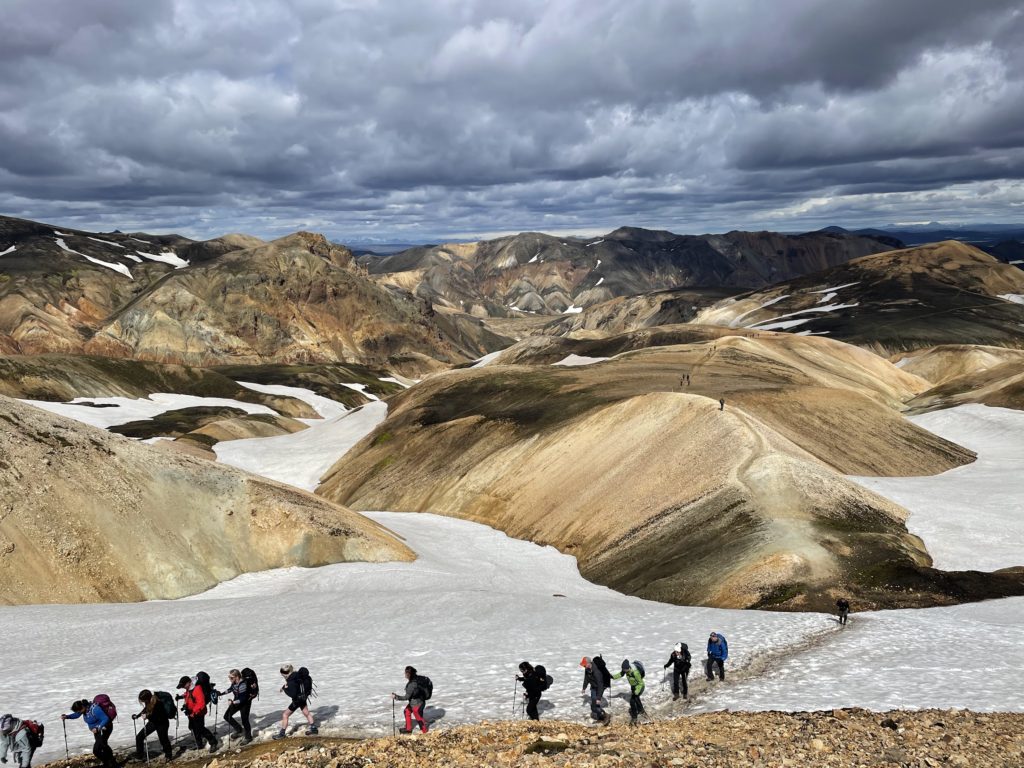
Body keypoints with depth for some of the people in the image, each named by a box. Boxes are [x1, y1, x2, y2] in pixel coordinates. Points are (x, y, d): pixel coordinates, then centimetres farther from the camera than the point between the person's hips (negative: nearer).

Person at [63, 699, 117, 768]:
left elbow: (106, 719, -28)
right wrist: (66, 717, -8)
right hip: (97, 729, 10)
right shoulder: (84, 707, -8)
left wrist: (98, 728, -33)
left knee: (96, 750, -13)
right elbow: (76, 715, 7)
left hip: (104, 728, -10)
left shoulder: (94, 709, -32)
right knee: (103, 746, 22)